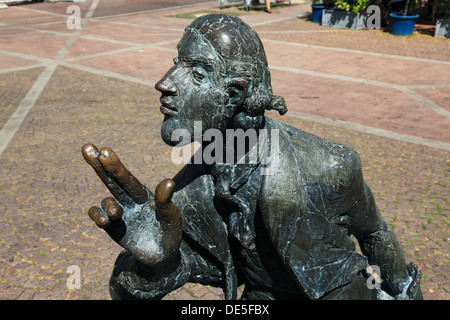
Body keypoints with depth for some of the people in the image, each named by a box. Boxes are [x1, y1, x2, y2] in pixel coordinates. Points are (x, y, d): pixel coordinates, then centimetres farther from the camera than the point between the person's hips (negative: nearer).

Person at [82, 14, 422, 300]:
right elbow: (128, 292, -17)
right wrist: (154, 257, -40)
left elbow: (374, 232, -9)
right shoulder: (186, 193, -21)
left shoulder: (330, 169, -31)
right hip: (258, 296, 3)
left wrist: (403, 290, 9)